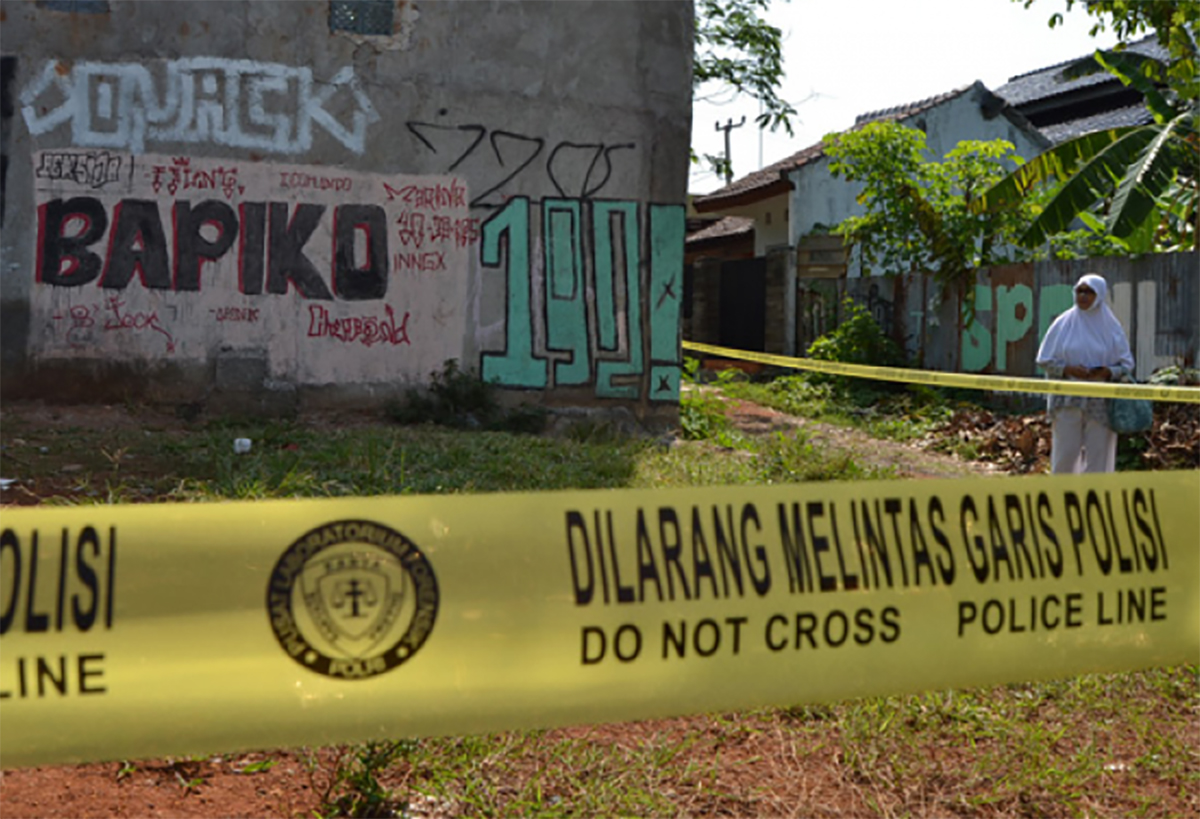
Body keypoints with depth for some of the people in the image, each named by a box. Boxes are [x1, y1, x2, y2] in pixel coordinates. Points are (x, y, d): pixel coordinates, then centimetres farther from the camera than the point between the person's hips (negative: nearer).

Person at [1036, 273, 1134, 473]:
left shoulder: (1111, 326, 5)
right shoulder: (1064, 323, 3)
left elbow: (1127, 364, 7)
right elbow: (1045, 360, 4)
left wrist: (1107, 372, -14)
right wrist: (1068, 370, -14)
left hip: (1100, 402, 1)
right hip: (1068, 401, 0)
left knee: (1098, 454, 1)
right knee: (1065, 453, 1)